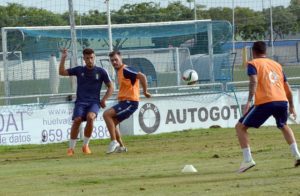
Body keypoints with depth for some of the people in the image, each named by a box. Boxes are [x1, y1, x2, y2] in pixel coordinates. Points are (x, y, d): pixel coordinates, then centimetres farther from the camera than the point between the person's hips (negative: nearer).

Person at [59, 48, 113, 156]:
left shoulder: (101, 72, 5)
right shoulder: (79, 70, 9)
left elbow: (110, 87, 12)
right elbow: (62, 72, 9)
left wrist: (104, 99, -1)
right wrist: (63, 58, -2)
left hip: (94, 102, -1)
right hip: (80, 101, 1)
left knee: (90, 117, -31)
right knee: (77, 120, -24)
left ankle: (85, 145, -14)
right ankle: (71, 148, -12)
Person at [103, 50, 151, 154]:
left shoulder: (125, 70, -14)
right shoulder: (119, 71, 16)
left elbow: (142, 76, -24)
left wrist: (145, 92, -18)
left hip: (130, 101, -10)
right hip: (124, 101, 10)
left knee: (107, 114, -19)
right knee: (113, 122, 14)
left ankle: (114, 141, -17)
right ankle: (121, 146, 19)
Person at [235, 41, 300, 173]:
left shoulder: (253, 64, 9)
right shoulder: (277, 65, 25)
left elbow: (254, 81, -11)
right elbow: (288, 89, 26)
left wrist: (249, 101, -19)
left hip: (265, 102, -5)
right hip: (282, 101, 5)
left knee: (240, 127, 8)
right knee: (283, 126, 35)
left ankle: (247, 159, -6)